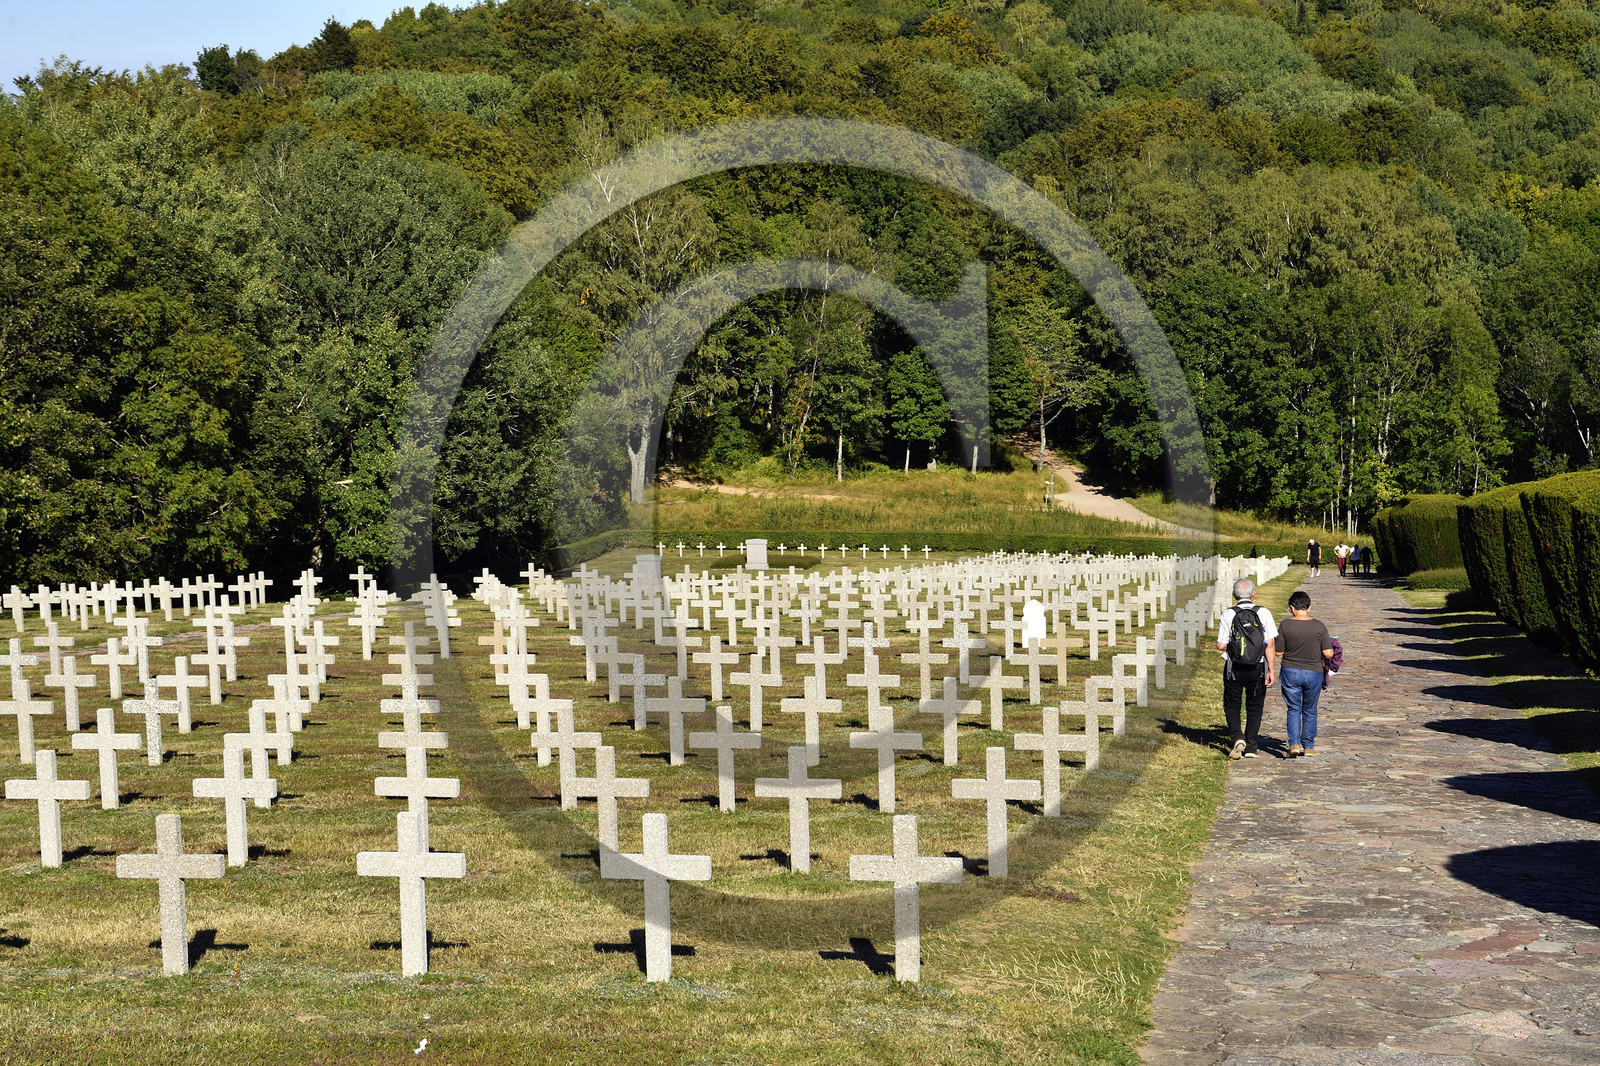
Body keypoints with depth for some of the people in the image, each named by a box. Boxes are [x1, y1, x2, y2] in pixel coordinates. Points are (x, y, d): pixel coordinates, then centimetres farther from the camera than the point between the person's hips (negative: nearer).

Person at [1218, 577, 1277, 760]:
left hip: (1234, 668, -1)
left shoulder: (1228, 615, -8)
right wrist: (1271, 669, -6)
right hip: (1258, 668, 1)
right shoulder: (1263, 613, -6)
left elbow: (1221, 646, -8)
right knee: (1254, 707, 15)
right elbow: (1270, 644, -10)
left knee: (1232, 705, 16)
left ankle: (1237, 737, -6)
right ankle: (1250, 748, 13)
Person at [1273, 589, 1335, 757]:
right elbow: (1328, 654, -9)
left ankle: (1294, 744, -6)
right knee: (1310, 711, 14)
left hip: (1290, 672, -1)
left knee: (1293, 709, 9)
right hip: (1313, 673, 1)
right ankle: (1308, 746, 21)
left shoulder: (1286, 625, -9)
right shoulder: (1319, 626, -8)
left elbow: (1278, 652, -4)